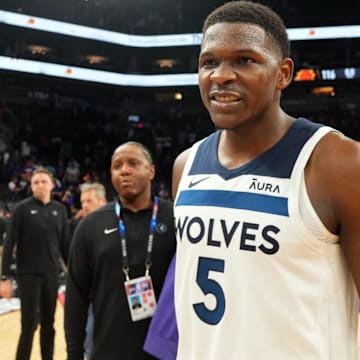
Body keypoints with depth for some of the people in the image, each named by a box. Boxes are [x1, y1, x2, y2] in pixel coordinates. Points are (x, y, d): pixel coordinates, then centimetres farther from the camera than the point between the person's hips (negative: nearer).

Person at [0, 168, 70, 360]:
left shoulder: (59, 209, 6)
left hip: (52, 274, 4)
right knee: (29, 326, -1)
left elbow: (65, 244, 11)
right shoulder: (22, 208, -6)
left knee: (48, 326, 12)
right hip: (28, 275, -4)